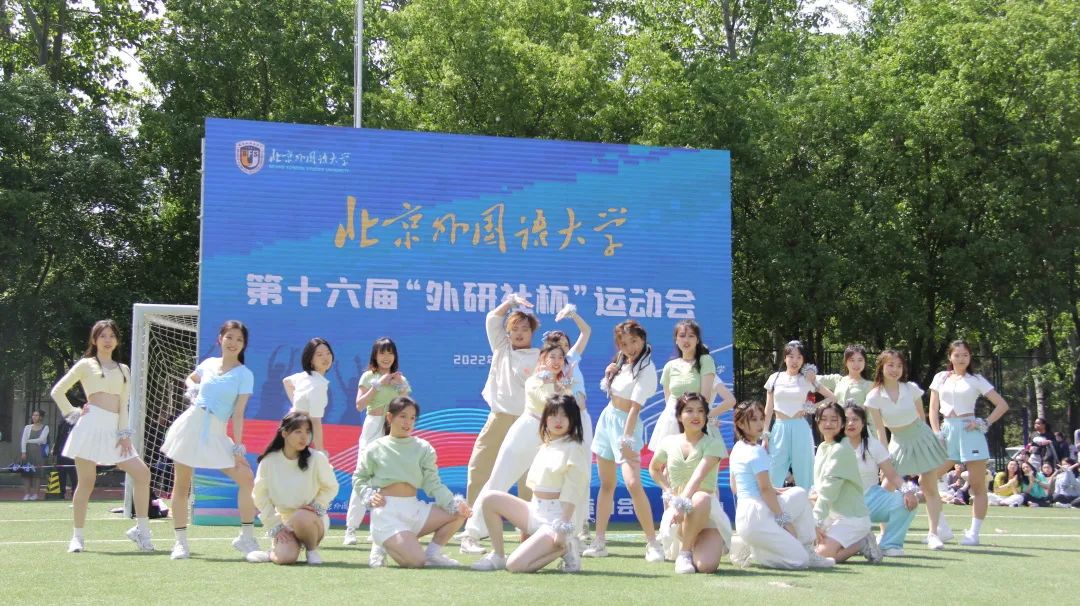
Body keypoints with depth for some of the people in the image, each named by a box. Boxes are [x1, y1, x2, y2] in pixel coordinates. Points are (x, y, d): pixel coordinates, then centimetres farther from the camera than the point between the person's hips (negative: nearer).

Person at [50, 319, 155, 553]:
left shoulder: (123, 370, 19)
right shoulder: (86, 364, 8)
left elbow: (123, 405, 13)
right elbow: (57, 391, 9)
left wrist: (125, 433, 4)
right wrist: (73, 413, 3)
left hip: (114, 429, 4)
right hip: (91, 426, -4)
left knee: (142, 473, -7)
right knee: (86, 481, -4)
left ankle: (141, 529, 0)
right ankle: (77, 537, 6)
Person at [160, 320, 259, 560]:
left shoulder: (244, 375, -2)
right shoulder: (208, 364, 7)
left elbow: (238, 413, -6)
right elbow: (191, 379, 29)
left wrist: (237, 445, -13)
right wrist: (192, 389, 6)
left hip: (215, 434, -3)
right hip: (190, 425, 3)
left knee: (247, 478, -17)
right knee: (181, 485, 3)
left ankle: (246, 537, -6)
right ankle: (180, 542, 14)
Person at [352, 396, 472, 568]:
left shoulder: (423, 448, 7)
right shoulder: (376, 448, 3)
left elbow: (433, 484, 1)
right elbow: (359, 479, 13)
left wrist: (455, 504, -15)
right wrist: (369, 496, -7)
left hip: (414, 508, 4)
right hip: (386, 512, -4)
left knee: (459, 513, -11)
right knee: (416, 561, -22)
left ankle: (433, 554, 4)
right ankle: (381, 548, 8)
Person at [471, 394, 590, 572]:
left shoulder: (573, 449, -10)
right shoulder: (545, 447, 13)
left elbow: (571, 493, -15)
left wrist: (563, 527, -21)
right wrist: (525, 525, 15)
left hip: (555, 519, -8)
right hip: (535, 512, 8)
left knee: (515, 565, -22)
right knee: (488, 498, -5)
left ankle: (564, 548, -1)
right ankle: (498, 556, 5)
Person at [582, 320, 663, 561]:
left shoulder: (646, 369, -14)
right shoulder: (621, 362, 7)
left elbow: (635, 406, -22)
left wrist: (626, 438, -28)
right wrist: (608, 375, 1)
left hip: (626, 424, -7)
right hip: (606, 418, 7)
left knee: (633, 483, -20)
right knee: (606, 484, 10)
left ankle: (653, 543, -13)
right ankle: (599, 542, 14)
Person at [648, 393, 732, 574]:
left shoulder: (713, 443, -4)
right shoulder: (669, 443, 7)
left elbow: (698, 476, -21)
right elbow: (654, 469, 27)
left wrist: (683, 503, -37)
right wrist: (669, 491, 9)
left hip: (708, 511, -1)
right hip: (675, 507, 1)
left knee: (707, 566, -29)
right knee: (698, 499, -38)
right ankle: (684, 552, -11)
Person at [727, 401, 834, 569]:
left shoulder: (737, 449, 15)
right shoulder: (757, 451, -13)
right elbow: (765, 488, -16)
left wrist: (775, 491, 17)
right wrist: (784, 519, -9)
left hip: (741, 516, 10)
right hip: (757, 516, -10)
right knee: (799, 560, -8)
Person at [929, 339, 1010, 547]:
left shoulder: (976, 380, 4)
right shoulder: (940, 378, 11)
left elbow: (1002, 405, 3)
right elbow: (933, 409, 12)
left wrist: (984, 423, -6)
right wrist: (937, 434, 1)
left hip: (969, 431, -3)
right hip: (947, 430, 3)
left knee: (978, 486, -3)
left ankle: (974, 533, 2)